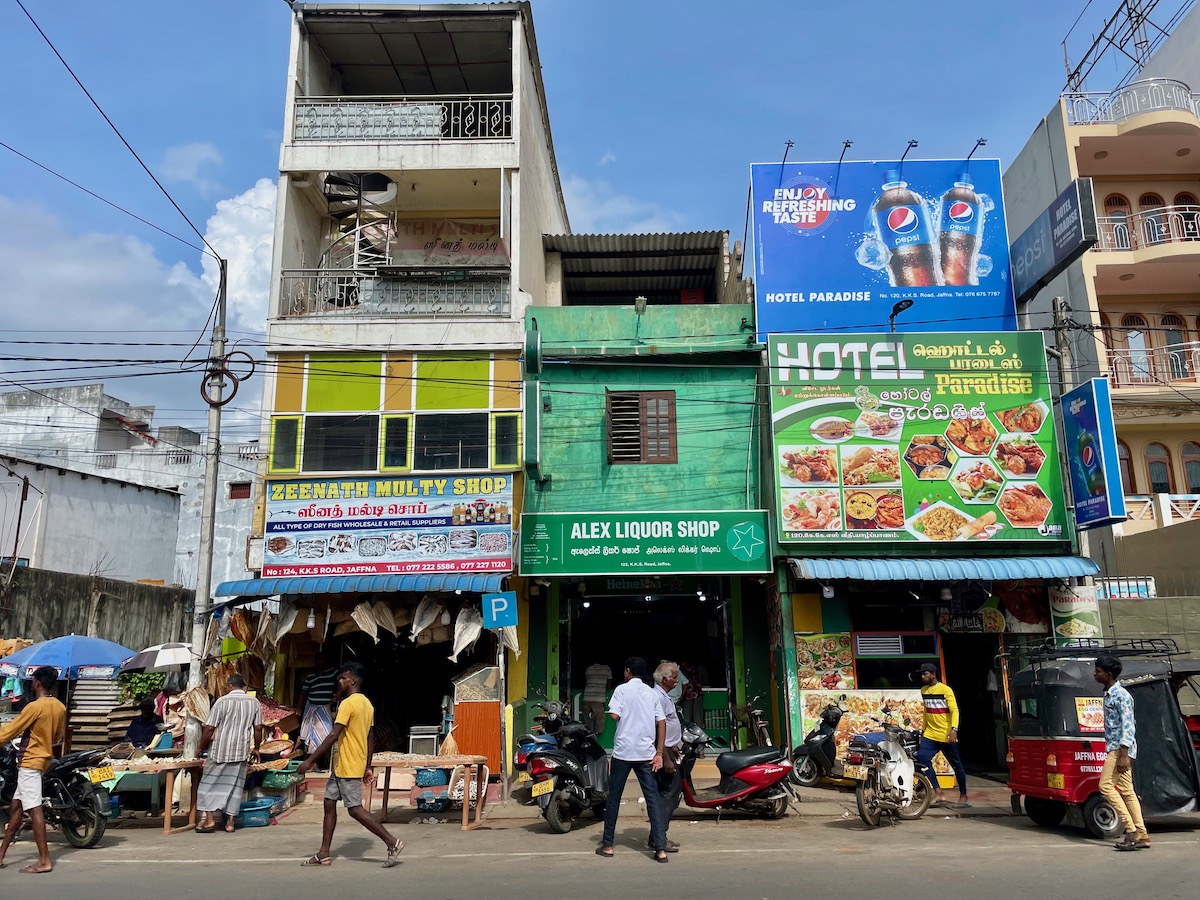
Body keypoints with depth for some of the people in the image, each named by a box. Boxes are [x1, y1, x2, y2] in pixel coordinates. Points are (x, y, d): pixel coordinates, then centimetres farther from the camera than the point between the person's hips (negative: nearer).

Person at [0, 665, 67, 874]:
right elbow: (59, 737, 19)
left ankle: (44, 860, -10)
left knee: (34, 809, -9)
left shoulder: (34, 707, -17)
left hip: (30, 761, -9)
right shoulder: (60, 707, 8)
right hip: (44, 758, 9)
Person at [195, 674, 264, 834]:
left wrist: (201, 748, 4)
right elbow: (258, 729, 5)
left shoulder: (223, 701, -7)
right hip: (242, 751, 3)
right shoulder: (254, 702, 4)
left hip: (220, 750, -3)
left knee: (210, 783, 9)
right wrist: (256, 748, 17)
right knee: (235, 786, 9)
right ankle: (230, 823, 10)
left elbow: (209, 728, -9)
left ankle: (210, 820, 4)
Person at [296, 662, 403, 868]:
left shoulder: (348, 703, -17)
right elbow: (370, 739, 15)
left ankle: (392, 842, -3)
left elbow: (333, 736, -22)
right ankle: (324, 854, 17)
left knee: (355, 809, -5)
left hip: (347, 767, -10)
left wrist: (310, 760, -18)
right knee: (329, 804, 12)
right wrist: (368, 767, 18)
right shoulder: (367, 704, 12)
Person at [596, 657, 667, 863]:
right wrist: (659, 753, 4)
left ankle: (607, 845, 17)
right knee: (652, 799, 3)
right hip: (646, 753, 3)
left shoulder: (622, 689, -3)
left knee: (614, 797, 10)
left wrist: (624, 717, 9)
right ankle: (661, 849, -3)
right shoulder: (652, 693, 9)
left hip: (623, 751, -3)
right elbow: (662, 723, 4)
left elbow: (614, 715, -14)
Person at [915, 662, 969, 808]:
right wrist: (923, 729, 22)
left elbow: (954, 710, -16)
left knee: (956, 765, 6)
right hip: (930, 734, 6)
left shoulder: (945, 690, -10)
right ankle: (938, 793, -7)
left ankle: (963, 796, 21)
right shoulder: (923, 690, 10)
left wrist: (954, 729, -28)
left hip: (946, 736, -6)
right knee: (922, 759, -12)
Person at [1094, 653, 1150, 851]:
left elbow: (1128, 726, -19)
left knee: (1106, 785, -12)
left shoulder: (1121, 695, -15)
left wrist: (1123, 755, -23)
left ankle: (1131, 829, -8)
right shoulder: (1108, 694, 13)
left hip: (1121, 748, -9)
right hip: (1114, 747, 9)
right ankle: (1141, 835, 12)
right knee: (1126, 791, 9)